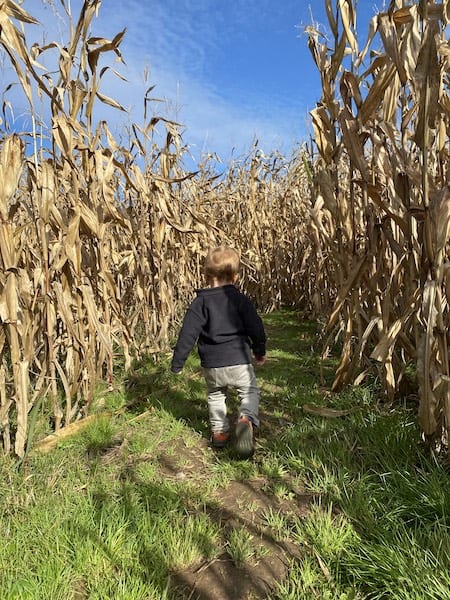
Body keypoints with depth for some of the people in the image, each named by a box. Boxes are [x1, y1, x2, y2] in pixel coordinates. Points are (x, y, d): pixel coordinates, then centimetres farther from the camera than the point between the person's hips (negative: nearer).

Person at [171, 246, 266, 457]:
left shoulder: (200, 302, -3)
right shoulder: (240, 299, -3)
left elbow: (188, 333, -6)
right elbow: (255, 327, 1)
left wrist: (177, 362, 2)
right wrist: (259, 351, 19)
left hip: (211, 364, 2)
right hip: (239, 360, -1)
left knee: (215, 395, 25)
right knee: (250, 391, 16)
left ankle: (219, 432, 27)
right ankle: (246, 418, -11)